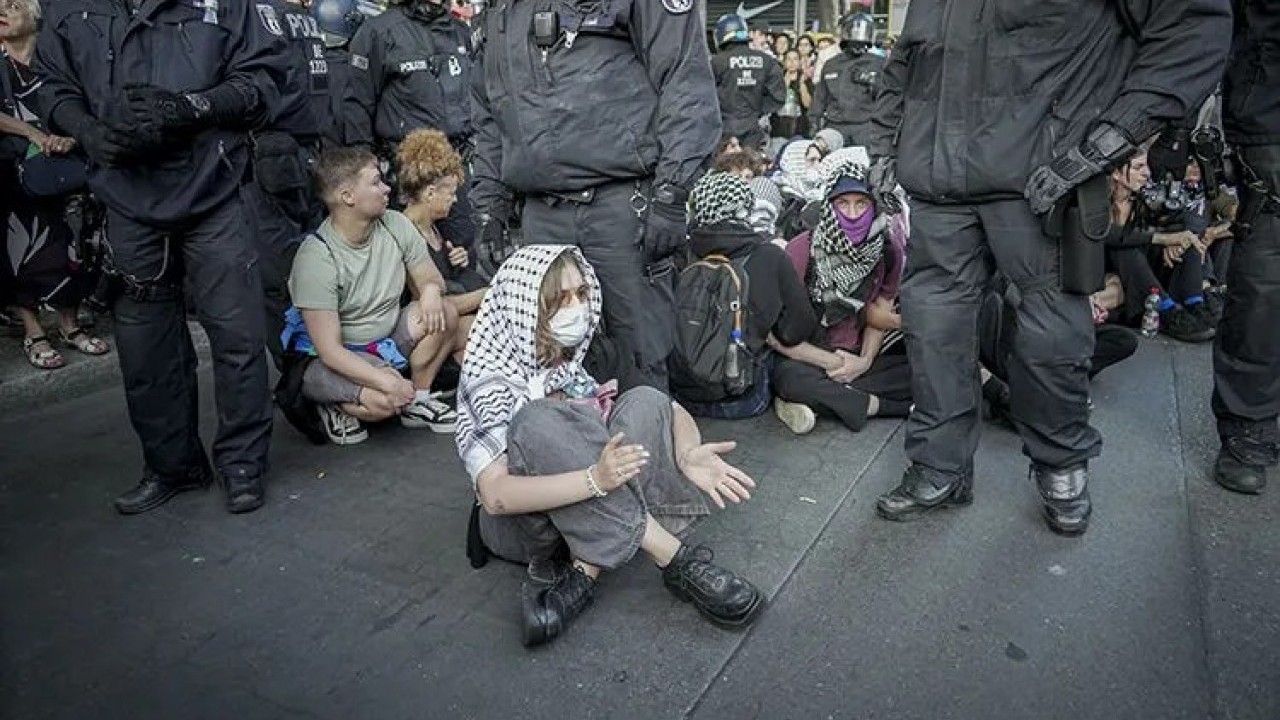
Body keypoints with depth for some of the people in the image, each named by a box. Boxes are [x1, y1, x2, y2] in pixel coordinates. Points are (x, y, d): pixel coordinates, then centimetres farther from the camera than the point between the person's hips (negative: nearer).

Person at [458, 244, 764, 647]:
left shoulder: (571, 365, 5)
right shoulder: (490, 383, -14)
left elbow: (665, 413, -1)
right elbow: (495, 495, -28)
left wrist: (687, 456, -24)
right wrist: (595, 479, -41)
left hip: (580, 518, 6)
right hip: (518, 522, -5)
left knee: (645, 403, -17)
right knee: (538, 422, -35)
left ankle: (584, 575, -26)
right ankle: (674, 560, -31)